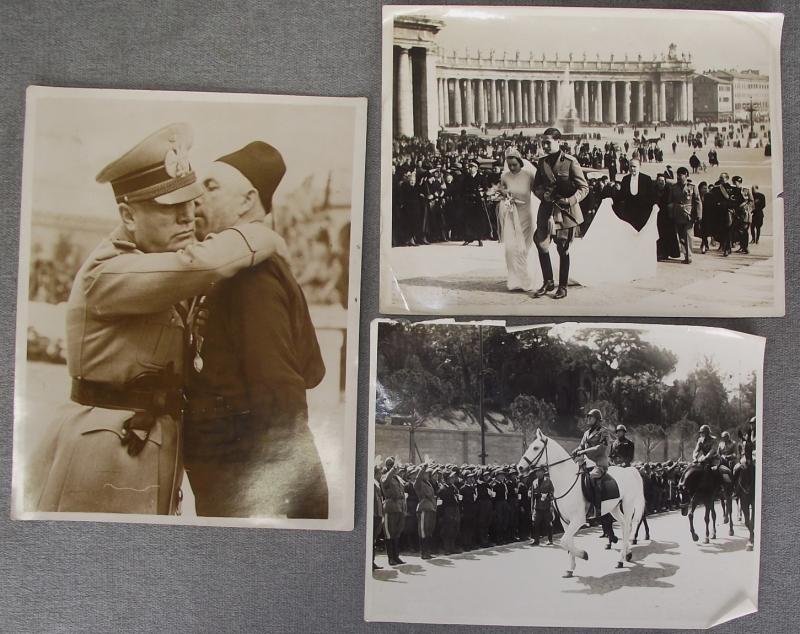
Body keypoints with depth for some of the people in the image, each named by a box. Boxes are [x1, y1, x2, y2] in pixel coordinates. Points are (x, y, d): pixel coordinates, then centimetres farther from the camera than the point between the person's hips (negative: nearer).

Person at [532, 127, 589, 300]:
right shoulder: (542, 162, 8)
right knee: (541, 243, -3)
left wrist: (569, 201, -20)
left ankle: (563, 287, 15)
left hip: (566, 211, -4)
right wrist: (543, 194, -6)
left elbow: (584, 188, -6)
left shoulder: (570, 162, -8)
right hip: (546, 209, 4)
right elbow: (536, 185, 16)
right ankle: (548, 282, 14)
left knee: (563, 249, 3)